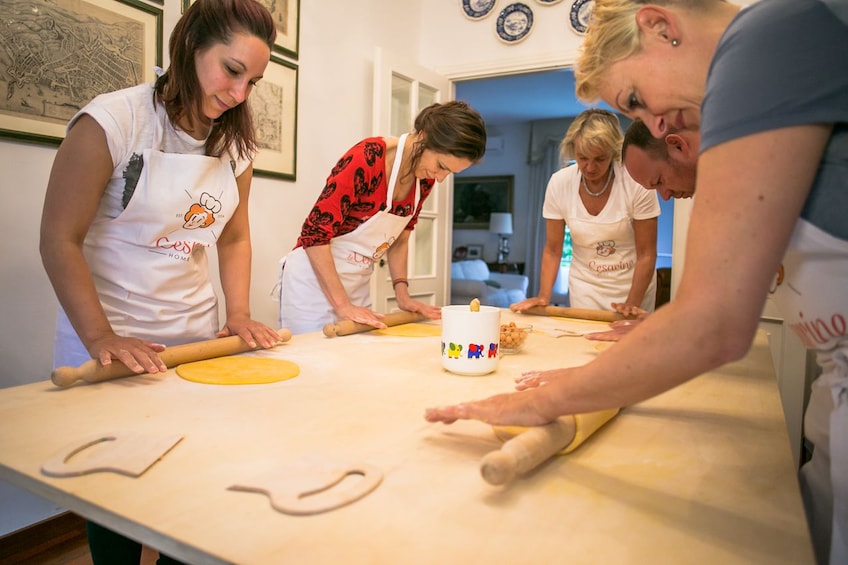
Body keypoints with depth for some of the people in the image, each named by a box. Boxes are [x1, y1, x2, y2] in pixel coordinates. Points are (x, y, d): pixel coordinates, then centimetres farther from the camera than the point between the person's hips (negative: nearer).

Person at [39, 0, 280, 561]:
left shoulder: (235, 142, 3)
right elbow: (60, 241, -13)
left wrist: (239, 315, -3)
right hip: (108, 339, -4)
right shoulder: (113, 119, -13)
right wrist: (101, 338, -21)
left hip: (197, 335, 5)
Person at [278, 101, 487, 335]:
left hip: (359, 284, 7)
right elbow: (315, 232, -23)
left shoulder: (425, 178, -1)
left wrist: (402, 294, 1)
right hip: (315, 278, -7)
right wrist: (342, 305, -24)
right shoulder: (367, 158, -23)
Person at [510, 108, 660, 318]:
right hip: (584, 286, 1)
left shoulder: (636, 184, -19)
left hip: (633, 285, -1)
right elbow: (552, 250, -7)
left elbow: (646, 254, -13)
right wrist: (543, 296, -17)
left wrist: (632, 303, -21)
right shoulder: (559, 183, -13)